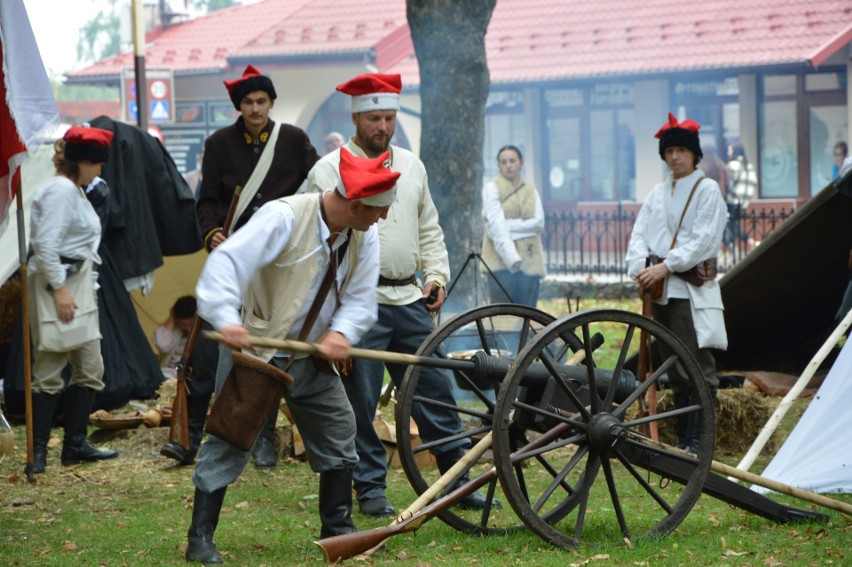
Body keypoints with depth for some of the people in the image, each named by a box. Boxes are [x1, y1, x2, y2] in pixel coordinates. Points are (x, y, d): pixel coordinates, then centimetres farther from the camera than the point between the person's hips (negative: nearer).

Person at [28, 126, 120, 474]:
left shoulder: (75, 191, 17)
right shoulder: (60, 190, -14)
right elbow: (45, 244, -21)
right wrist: (59, 288, -21)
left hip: (79, 288, 11)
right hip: (58, 288, -11)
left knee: (90, 368, 11)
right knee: (49, 373, -7)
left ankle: (75, 445, 17)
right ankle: (37, 452, -2)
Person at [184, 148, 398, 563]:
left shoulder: (364, 237, -4)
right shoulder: (285, 217, -25)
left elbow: (360, 299, -3)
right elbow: (227, 261, -33)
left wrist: (341, 332, -24)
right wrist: (227, 318, -47)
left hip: (312, 357, 6)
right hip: (253, 347, -6)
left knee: (338, 434, 9)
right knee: (229, 442, -4)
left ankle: (337, 527, 25)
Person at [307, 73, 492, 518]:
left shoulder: (412, 166, 15)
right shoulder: (329, 171, -2)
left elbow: (429, 229, 22)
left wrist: (437, 275, 8)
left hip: (410, 299, 5)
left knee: (435, 390, 6)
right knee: (360, 402, -1)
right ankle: (370, 489, 9)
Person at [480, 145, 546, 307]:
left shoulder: (531, 190, 16)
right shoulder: (492, 188, 3)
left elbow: (539, 223, 4)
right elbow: (496, 227, -9)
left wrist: (510, 225, -11)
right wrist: (511, 257, -21)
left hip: (529, 262, 4)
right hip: (502, 261, -4)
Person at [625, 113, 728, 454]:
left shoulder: (707, 190, -1)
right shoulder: (657, 193, 16)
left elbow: (703, 240, -11)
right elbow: (640, 234, 8)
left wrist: (666, 266, -18)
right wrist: (640, 268, -11)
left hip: (692, 288, -6)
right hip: (661, 289, 6)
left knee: (698, 367, -8)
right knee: (674, 368, 9)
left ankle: (697, 441, -8)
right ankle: (682, 439, 14)